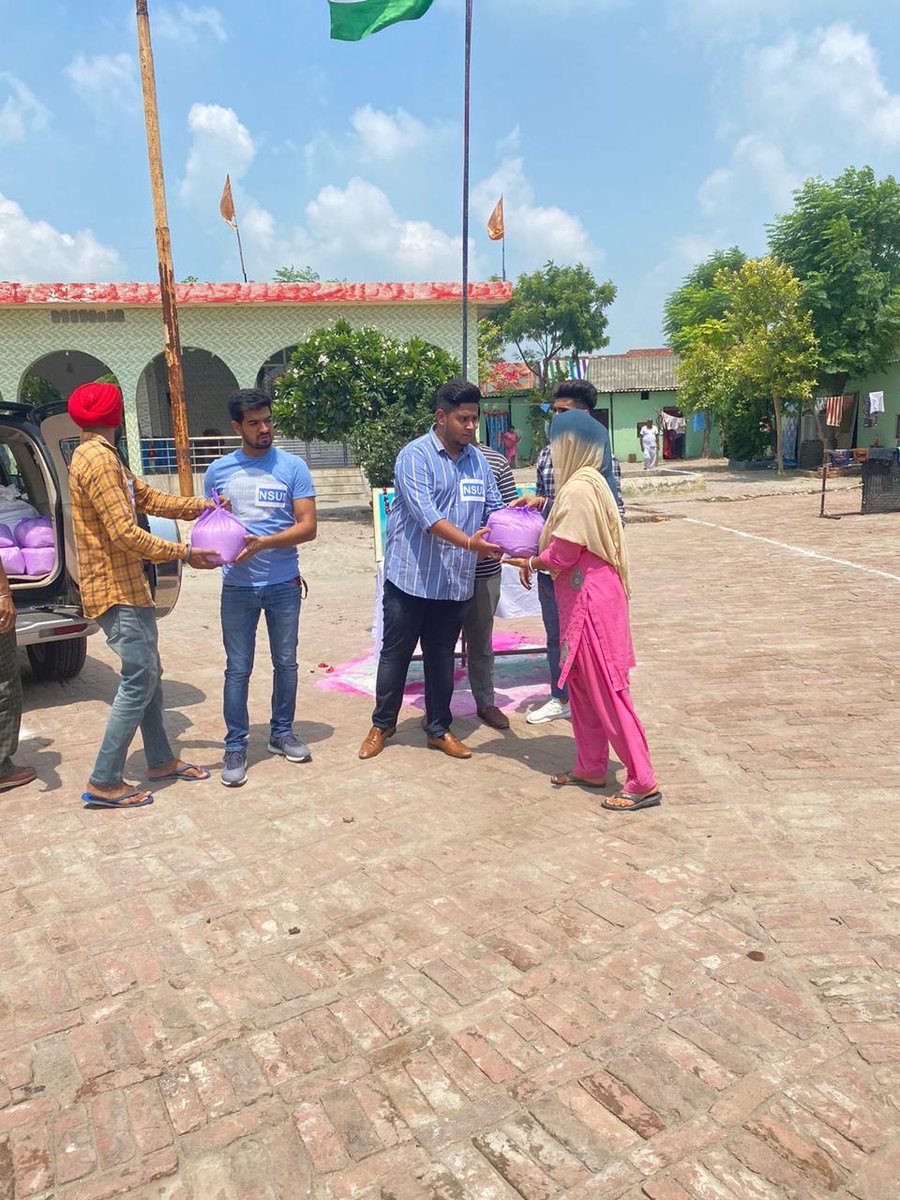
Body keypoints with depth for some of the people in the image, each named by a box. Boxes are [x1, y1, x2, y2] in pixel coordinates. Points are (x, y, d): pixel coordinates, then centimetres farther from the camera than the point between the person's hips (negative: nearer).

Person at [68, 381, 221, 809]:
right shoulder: (98, 458, -18)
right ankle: (103, 783, 1)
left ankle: (160, 760, 28)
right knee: (139, 682, -7)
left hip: (128, 586, 11)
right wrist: (184, 553, -17)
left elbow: (151, 498, 18)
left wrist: (203, 506, 8)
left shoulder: (105, 457, 16)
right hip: (116, 591, -11)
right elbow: (126, 534, -23)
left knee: (148, 675, 16)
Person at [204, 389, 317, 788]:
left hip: (284, 584, 0)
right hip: (237, 586, 0)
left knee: (286, 662, 12)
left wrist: (263, 543, -21)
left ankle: (282, 733, 30)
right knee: (238, 669, 4)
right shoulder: (218, 471, 4)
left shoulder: (293, 467, -2)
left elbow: (308, 526, -8)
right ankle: (235, 748, 15)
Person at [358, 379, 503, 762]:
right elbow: (426, 515, -24)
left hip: (455, 582, 5)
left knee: (442, 656, 14)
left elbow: (494, 508, 9)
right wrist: (468, 542, -36)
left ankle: (439, 729, 27)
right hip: (410, 576, -5)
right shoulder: (415, 456, -12)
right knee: (395, 652, 8)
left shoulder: (477, 460, 8)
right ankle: (382, 724, 26)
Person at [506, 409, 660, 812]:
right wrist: (534, 559, 9)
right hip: (583, 600, 10)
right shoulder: (588, 482, 12)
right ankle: (591, 768, 28)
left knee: (606, 691, -4)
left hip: (590, 601, -10)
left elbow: (561, 555, -18)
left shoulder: (577, 489, -19)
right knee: (581, 685, 17)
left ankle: (643, 783, 4)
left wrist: (531, 562, -1)